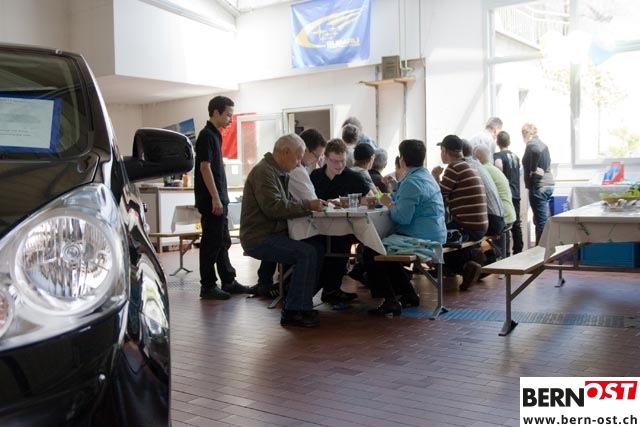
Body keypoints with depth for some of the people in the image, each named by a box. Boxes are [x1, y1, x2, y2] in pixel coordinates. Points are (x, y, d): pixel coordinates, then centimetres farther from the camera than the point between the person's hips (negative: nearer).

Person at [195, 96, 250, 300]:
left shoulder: (215, 135, 16)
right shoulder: (206, 135, -12)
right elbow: (205, 167, -19)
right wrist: (215, 198, -21)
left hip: (219, 199, 10)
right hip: (211, 200, -10)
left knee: (223, 242, 15)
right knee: (211, 243, -4)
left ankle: (228, 281, 24)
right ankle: (207, 286, 3)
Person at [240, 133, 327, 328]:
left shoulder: (279, 172, 15)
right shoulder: (264, 172, -16)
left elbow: (287, 201, 16)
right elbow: (274, 207, -26)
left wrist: (311, 204, -1)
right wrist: (308, 206, -23)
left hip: (274, 233, 10)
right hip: (259, 238, -10)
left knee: (318, 246, -1)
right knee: (307, 253, -22)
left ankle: (302, 302, 5)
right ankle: (292, 312, -15)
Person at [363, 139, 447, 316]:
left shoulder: (412, 182, -19)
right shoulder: (425, 176, 14)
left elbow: (402, 217, -26)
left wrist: (389, 204, -9)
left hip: (419, 238, -11)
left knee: (371, 253, -5)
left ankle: (390, 301, -5)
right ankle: (408, 294, 26)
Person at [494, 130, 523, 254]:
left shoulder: (498, 155, -10)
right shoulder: (515, 156, 13)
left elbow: (499, 166, -28)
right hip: (516, 194, 7)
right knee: (516, 224, 11)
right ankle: (518, 250, 16)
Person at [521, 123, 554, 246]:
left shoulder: (531, 145, -11)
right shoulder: (542, 144, 17)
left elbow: (536, 152, -33)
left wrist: (533, 170, -21)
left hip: (538, 186, -9)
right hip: (547, 184, 9)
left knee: (540, 221, -7)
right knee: (540, 219, 15)